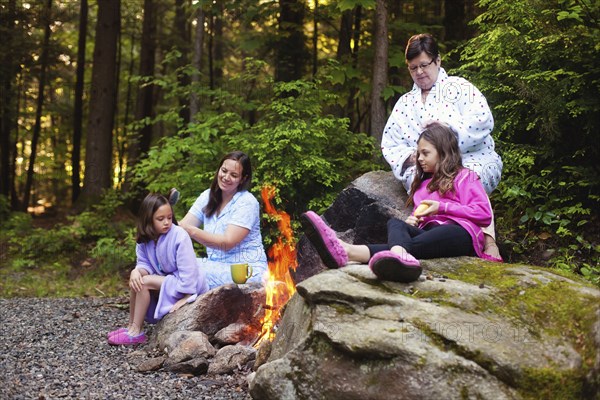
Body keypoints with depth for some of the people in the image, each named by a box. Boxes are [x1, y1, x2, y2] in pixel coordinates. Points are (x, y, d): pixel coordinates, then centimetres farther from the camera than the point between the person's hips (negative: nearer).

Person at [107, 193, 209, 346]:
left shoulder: (180, 236, -23)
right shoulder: (145, 239, -3)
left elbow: (187, 269, -23)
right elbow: (145, 264, -1)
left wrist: (186, 298, -24)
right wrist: (137, 271, -26)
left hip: (185, 286, -7)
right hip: (167, 280, 7)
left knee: (145, 282, -21)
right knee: (136, 280, -11)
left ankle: (136, 332, -15)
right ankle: (132, 326, -4)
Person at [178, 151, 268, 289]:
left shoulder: (247, 203, -11)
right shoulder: (208, 196, 9)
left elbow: (227, 243, -20)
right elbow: (182, 225, 1)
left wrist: (191, 230, -30)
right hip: (216, 265, 6)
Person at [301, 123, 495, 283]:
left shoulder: (465, 177, 17)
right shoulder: (423, 183, 36)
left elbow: (484, 213, 3)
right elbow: (418, 216, 33)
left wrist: (442, 207, -5)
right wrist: (412, 220, 8)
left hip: (460, 231, -5)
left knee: (412, 244, -36)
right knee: (395, 223, -28)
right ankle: (400, 256, -67)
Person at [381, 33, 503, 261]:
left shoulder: (458, 88, 11)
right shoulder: (405, 103, 24)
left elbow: (483, 120, -5)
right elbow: (389, 145, 17)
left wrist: (448, 128, -16)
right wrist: (410, 156, -5)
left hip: (473, 160, -2)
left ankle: (488, 242, -47)